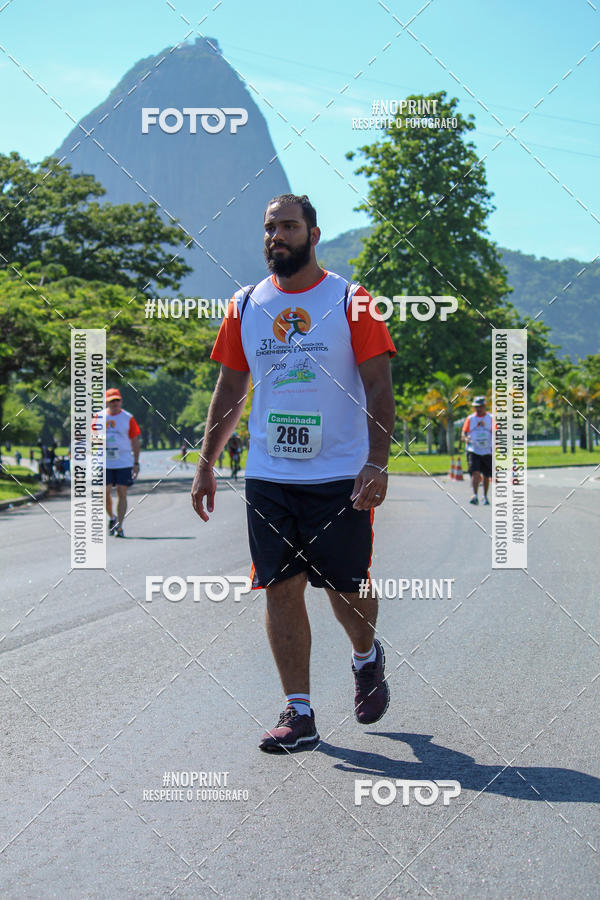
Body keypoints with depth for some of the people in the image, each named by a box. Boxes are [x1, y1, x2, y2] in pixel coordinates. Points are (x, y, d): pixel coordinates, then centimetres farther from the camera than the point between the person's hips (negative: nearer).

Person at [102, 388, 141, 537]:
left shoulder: (128, 418, 2)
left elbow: (135, 441, 5)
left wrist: (136, 463, 0)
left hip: (124, 462, -1)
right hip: (105, 463, 1)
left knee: (122, 494, -5)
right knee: (105, 493, -1)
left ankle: (119, 526, -2)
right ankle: (112, 518, 26)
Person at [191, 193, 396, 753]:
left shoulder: (350, 301, -2)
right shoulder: (245, 306, 8)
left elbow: (378, 387, -5)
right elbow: (230, 391, 15)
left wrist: (377, 463, -15)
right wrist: (205, 465, 11)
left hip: (340, 477, -3)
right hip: (268, 476, 3)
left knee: (346, 589, 4)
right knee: (281, 589, -1)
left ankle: (367, 656, 37)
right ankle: (298, 714, 5)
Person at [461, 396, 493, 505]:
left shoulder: (491, 418, 4)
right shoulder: (470, 418, 6)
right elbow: (464, 432, 2)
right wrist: (465, 438, -20)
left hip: (487, 451, 1)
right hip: (473, 450, -1)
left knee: (486, 476, 9)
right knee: (475, 472, -17)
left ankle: (485, 496, 26)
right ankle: (475, 496, -20)